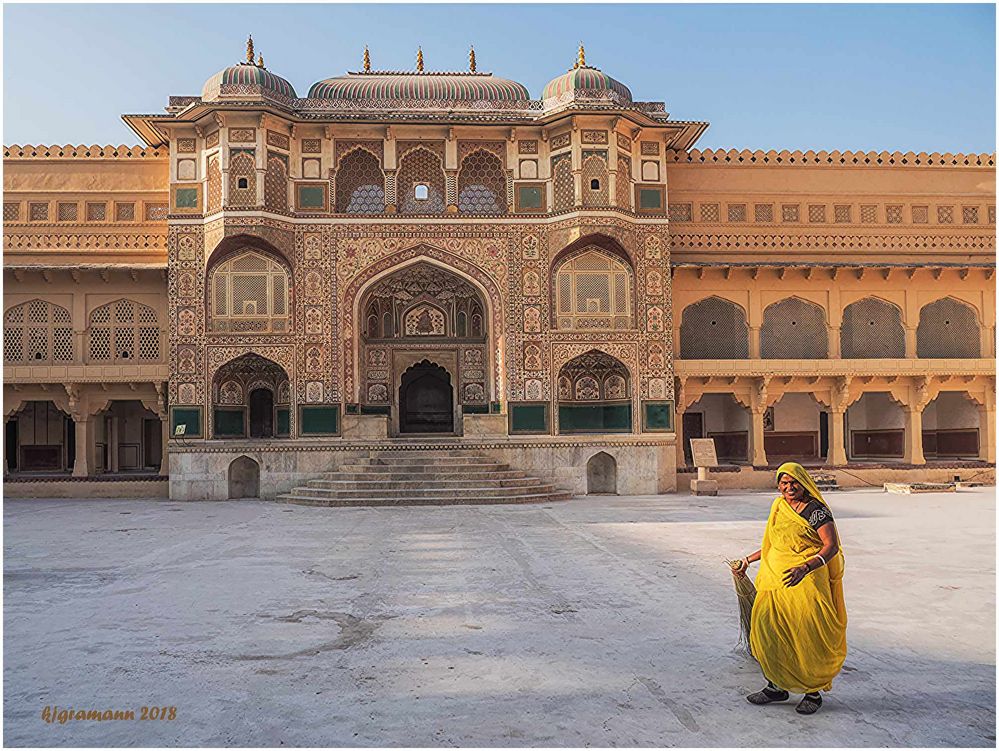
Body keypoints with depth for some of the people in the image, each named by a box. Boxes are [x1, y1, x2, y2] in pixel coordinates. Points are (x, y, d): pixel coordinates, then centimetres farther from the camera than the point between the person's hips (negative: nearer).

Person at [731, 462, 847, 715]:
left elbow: (832, 546, -18)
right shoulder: (778, 506, 13)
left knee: (808, 637, -1)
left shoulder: (816, 510, -9)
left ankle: (814, 693, 17)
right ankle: (777, 686, 15)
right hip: (776, 580, 6)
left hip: (806, 581, -6)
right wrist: (748, 560, 29)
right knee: (766, 626, 0)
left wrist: (806, 567, -32)